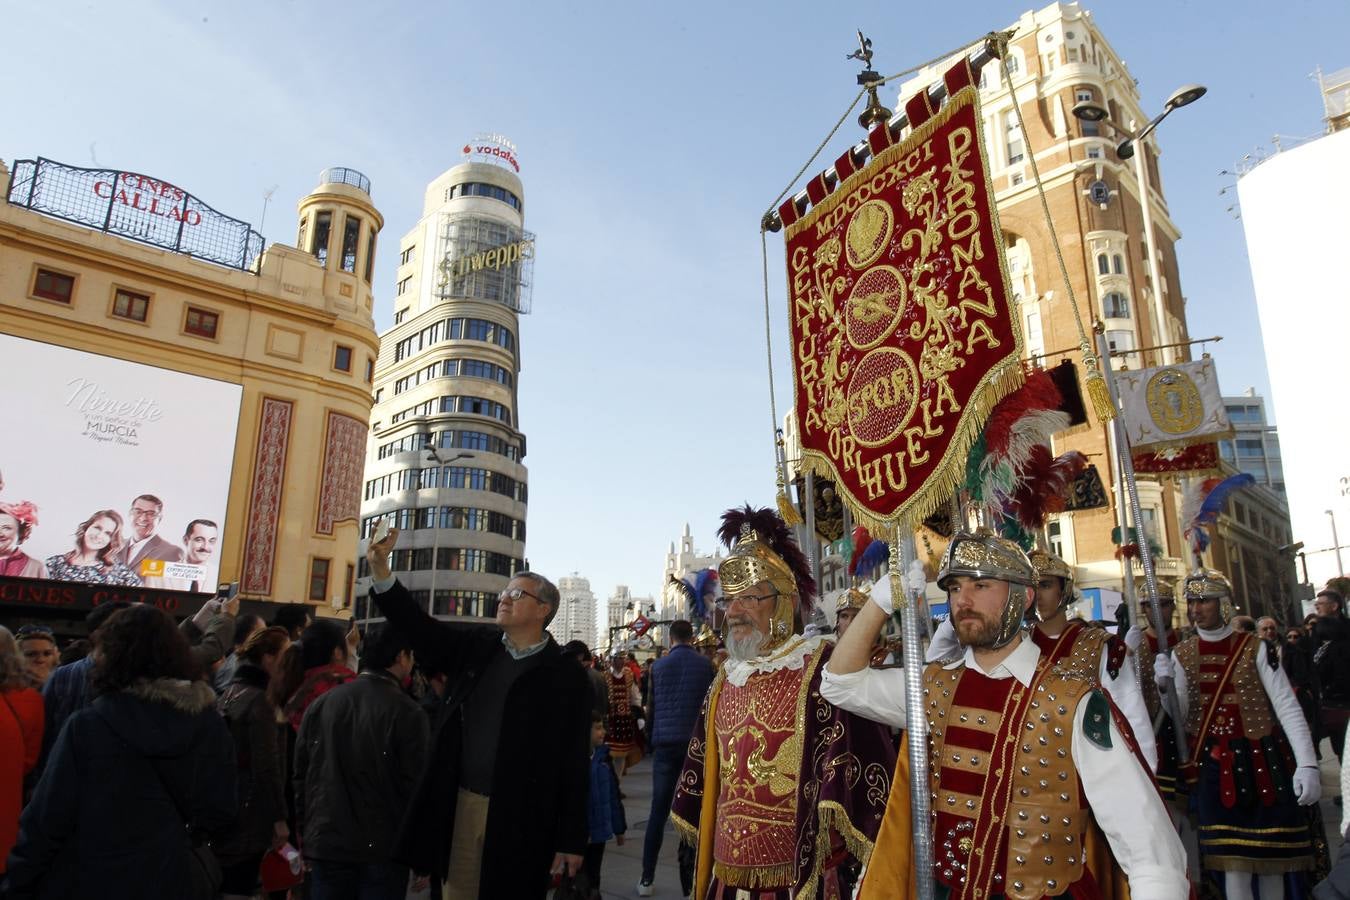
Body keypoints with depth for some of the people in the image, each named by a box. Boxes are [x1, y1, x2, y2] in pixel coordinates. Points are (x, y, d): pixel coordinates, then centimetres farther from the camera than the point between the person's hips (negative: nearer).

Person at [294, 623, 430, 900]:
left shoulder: (321, 704, 2)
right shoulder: (408, 713, -13)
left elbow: (301, 774, 7)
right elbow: (416, 786, -12)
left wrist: (304, 833, 17)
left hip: (326, 844, 4)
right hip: (384, 849, -4)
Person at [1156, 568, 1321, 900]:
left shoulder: (1255, 648, -4)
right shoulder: (1181, 655, 2)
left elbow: (1287, 707, -8)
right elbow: (1181, 719, -1)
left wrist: (1307, 764, -16)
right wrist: (1166, 686, -20)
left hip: (1264, 760, -1)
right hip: (1215, 766, 1)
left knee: (1272, 859, 9)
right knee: (1234, 864, 0)